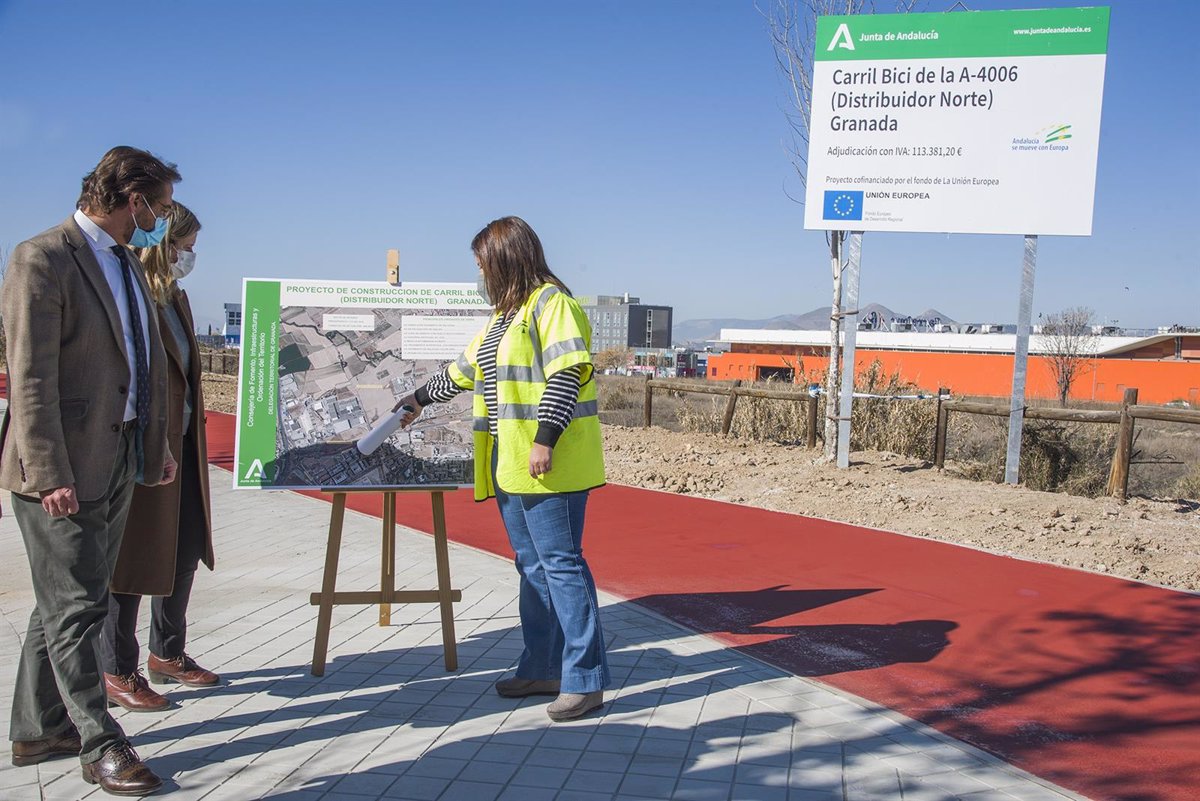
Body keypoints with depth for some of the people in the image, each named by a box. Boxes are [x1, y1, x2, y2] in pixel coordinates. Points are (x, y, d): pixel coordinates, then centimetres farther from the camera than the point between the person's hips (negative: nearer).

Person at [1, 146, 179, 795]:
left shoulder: (127, 265, 15)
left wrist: (156, 444, 17)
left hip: (119, 461, 9)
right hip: (63, 469, -9)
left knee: (66, 603, 16)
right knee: (75, 608, 1)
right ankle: (100, 745, 11)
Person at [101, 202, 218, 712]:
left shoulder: (176, 298, 12)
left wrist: (194, 435, 16)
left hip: (181, 446, 9)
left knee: (186, 552, 15)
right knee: (132, 558, 3)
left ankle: (168, 655, 32)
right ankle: (118, 674, 18)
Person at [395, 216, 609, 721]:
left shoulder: (551, 303, -8)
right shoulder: (505, 314, 22)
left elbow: (566, 374, -18)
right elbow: (465, 370, 33)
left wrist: (544, 439, -23)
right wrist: (419, 401, 41)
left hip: (549, 466, -9)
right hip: (510, 467, 10)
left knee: (561, 565, -8)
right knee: (533, 567, 12)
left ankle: (585, 680, -1)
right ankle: (542, 669, 21)